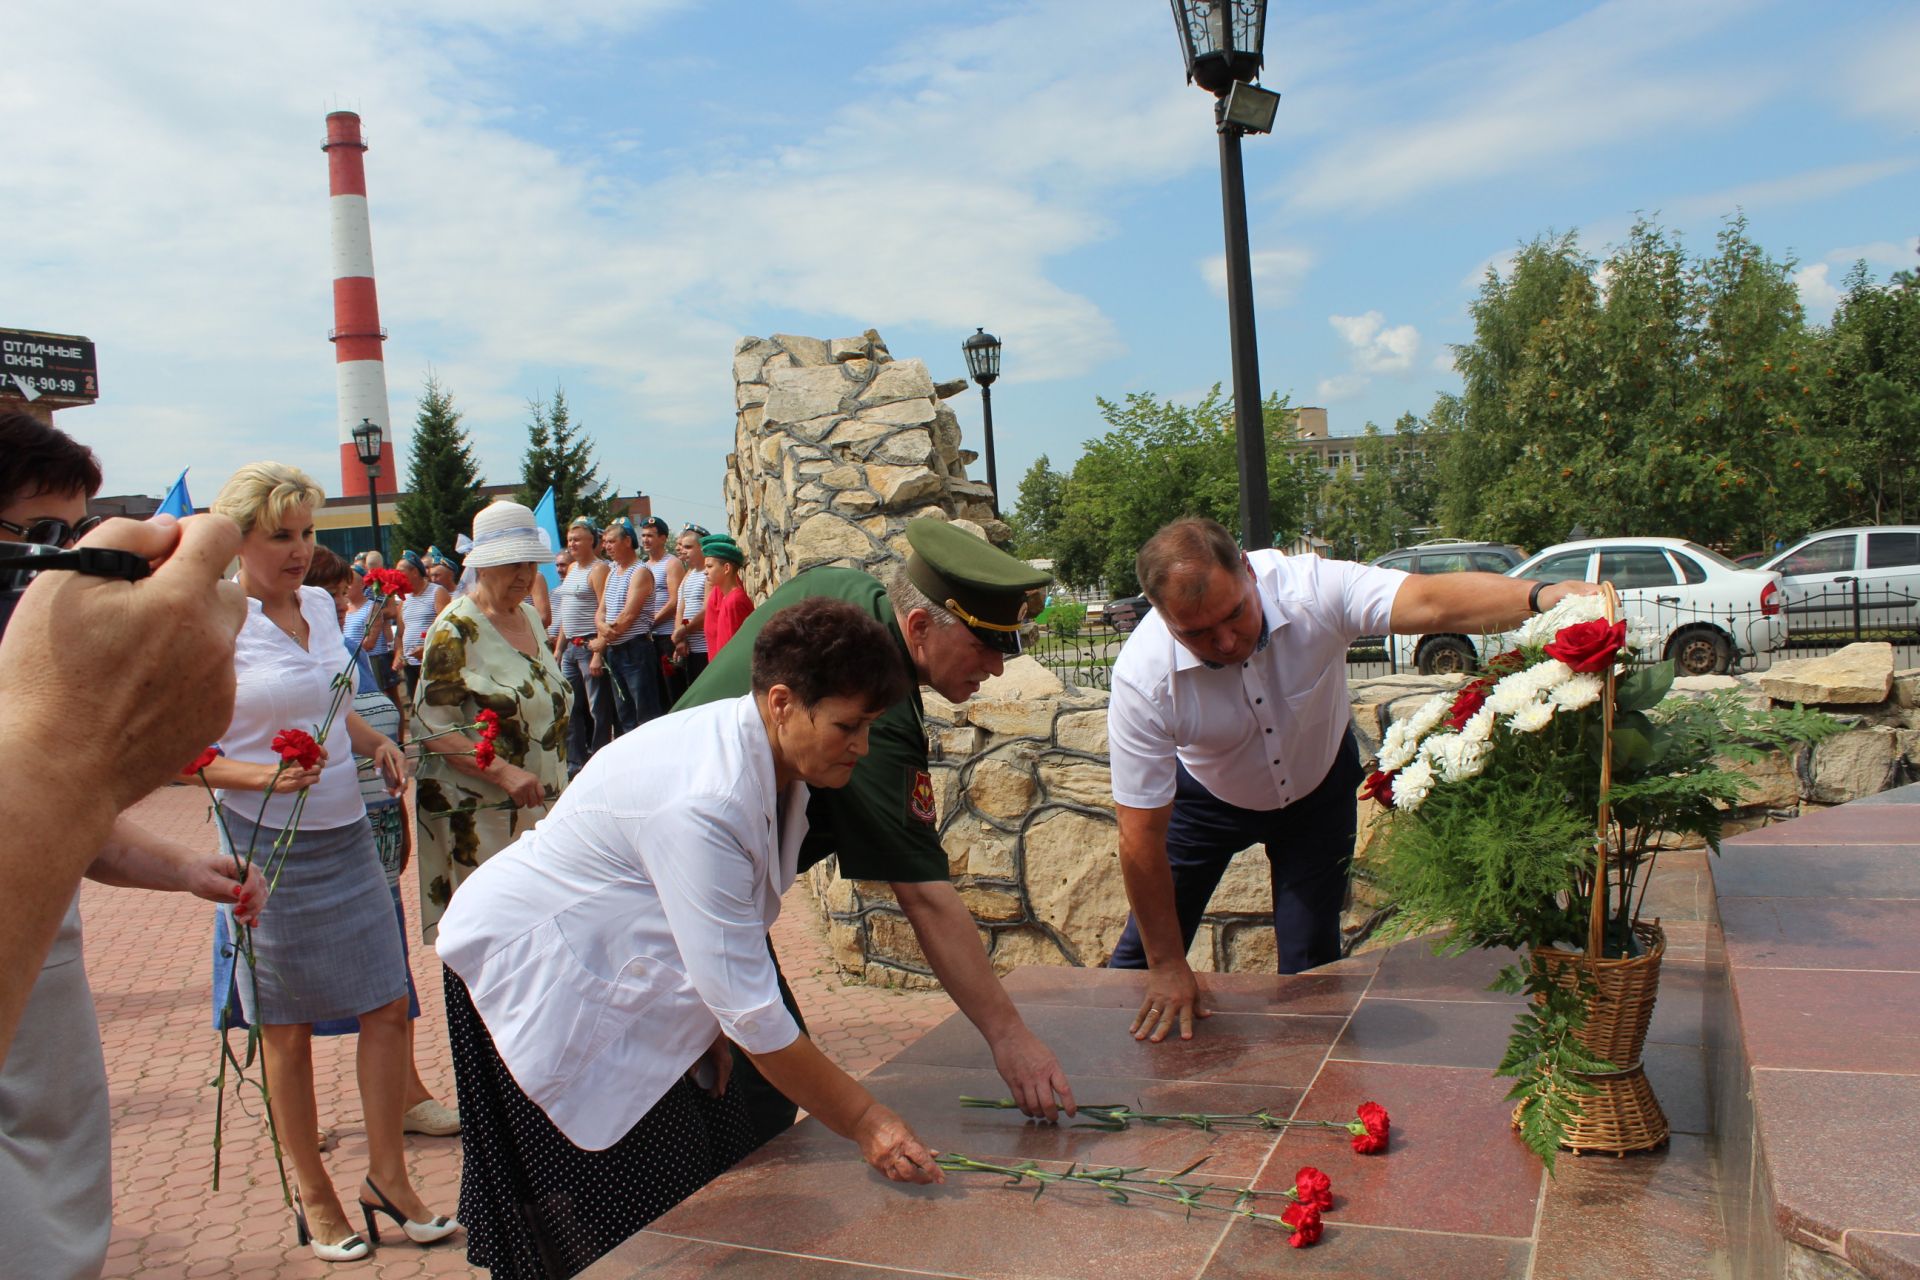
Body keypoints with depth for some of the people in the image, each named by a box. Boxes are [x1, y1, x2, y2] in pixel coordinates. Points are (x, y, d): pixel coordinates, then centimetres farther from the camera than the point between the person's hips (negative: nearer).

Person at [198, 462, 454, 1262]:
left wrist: (376, 743, 4)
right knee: (289, 1030, 8)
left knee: (388, 1005, 5)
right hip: (270, 846, -6)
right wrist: (265, 777, -25)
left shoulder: (320, 605, 8)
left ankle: (388, 1177, 21)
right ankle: (313, 1197, 25)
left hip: (348, 836, 6)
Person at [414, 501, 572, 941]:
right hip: (478, 811, -7)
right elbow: (431, 728, -15)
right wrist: (504, 772, -24)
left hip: (540, 803, 7)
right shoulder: (456, 629, -11)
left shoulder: (530, 615, 11)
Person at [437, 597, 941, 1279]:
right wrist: (864, 1120, -26)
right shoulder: (704, 801, -36)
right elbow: (749, 1006, -33)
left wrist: (712, 1022, 0)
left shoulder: (767, 754, -8)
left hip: (617, 970, 9)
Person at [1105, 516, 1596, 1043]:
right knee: (1143, 955, 3)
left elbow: (1432, 601, -46)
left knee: (1311, 960, -2)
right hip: (1207, 797, 0)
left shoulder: (1309, 590, -33)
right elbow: (1142, 835, -26)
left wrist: (1541, 596, -67)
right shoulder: (1142, 677, -33)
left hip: (1319, 784, 1)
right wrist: (1167, 967, -19)